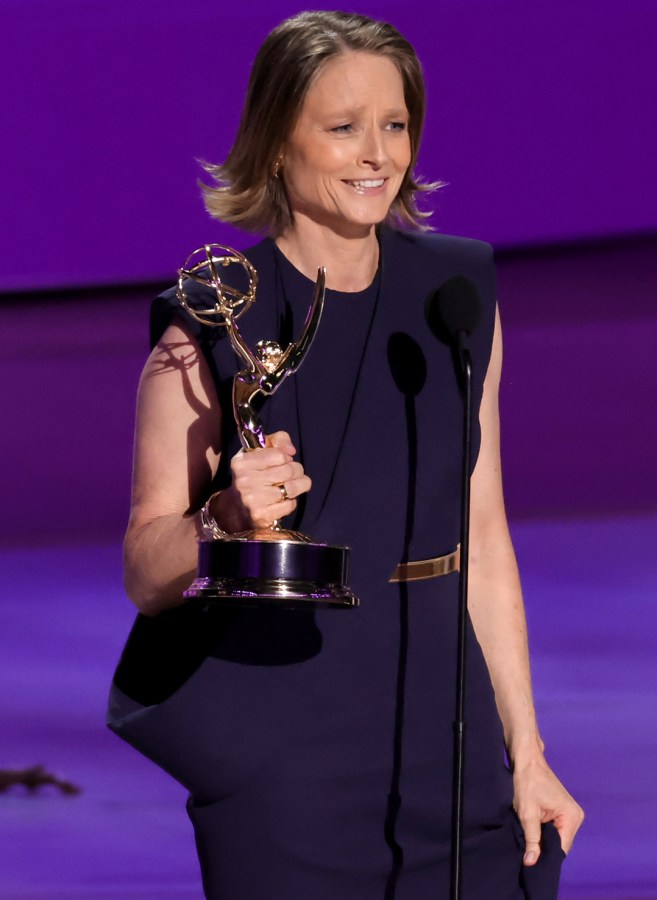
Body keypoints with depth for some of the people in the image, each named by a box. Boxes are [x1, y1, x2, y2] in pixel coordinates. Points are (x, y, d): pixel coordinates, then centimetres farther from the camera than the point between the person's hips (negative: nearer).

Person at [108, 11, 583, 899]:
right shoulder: (211, 323, -6)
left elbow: (484, 541, 10)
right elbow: (146, 573, -4)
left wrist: (525, 756, 8)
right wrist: (228, 519, -25)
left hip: (443, 739, 4)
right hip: (281, 752, -4)